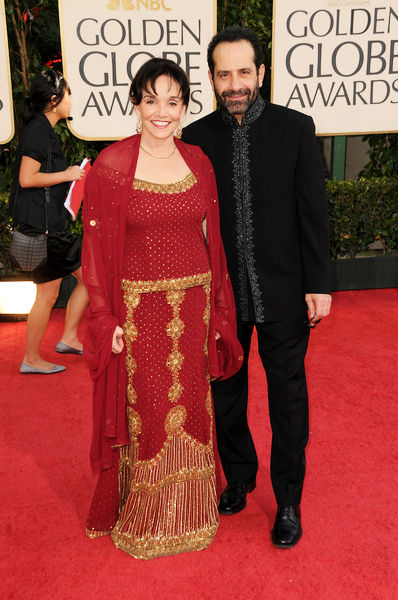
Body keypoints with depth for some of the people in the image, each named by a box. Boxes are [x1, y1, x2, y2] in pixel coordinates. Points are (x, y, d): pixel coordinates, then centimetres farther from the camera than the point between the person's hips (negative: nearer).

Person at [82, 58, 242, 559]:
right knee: (144, 411, 7)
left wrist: (218, 309, 7)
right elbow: (97, 247, -7)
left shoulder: (198, 162, 5)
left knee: (189, 406, 15)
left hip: (193, 306, 4)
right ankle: (140, 517, 31)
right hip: (139, 308, -4)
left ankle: (187, 512, 37)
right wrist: (105, 319, -10)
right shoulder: (111, 165, -7)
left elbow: (211, 238, 9)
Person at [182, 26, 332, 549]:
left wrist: (318, 284, -6)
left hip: (283, 292, -1)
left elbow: (313, 212, -3)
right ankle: (239, 478, 38)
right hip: (221, 294, 2)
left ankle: (288, 500, 28)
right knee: (226, 394, 15)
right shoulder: (197, 137, 0)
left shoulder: (295, 128, -3)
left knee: (288, 398, 9)